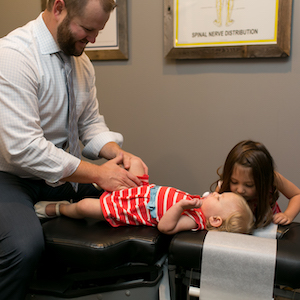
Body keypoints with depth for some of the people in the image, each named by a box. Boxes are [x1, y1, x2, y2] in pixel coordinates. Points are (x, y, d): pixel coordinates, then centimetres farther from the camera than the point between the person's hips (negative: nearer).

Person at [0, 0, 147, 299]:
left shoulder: (82, 61, 3)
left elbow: (91, 123, 9)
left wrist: (116, 153, -12)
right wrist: (97, 174, -28)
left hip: (55, 171, 7)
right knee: (25, 245, -34)